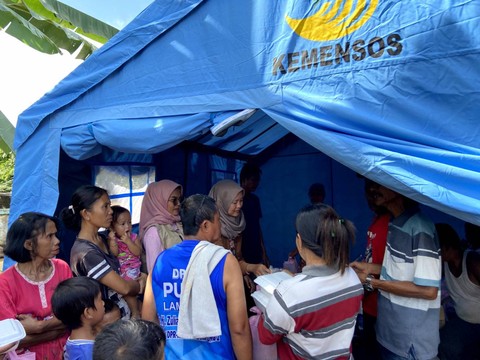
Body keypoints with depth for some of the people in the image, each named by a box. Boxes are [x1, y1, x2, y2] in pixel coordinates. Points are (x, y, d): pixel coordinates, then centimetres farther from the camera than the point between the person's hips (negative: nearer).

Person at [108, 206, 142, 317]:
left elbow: (138, 252, -10)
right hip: (119, 271, 1)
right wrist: (112, 240, -26)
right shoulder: (112, 239, -1)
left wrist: (128, 241, -18)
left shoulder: (133, 237, 1)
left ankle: (136, 312, 3)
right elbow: (114, 254, -14)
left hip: (133, 269, -1)